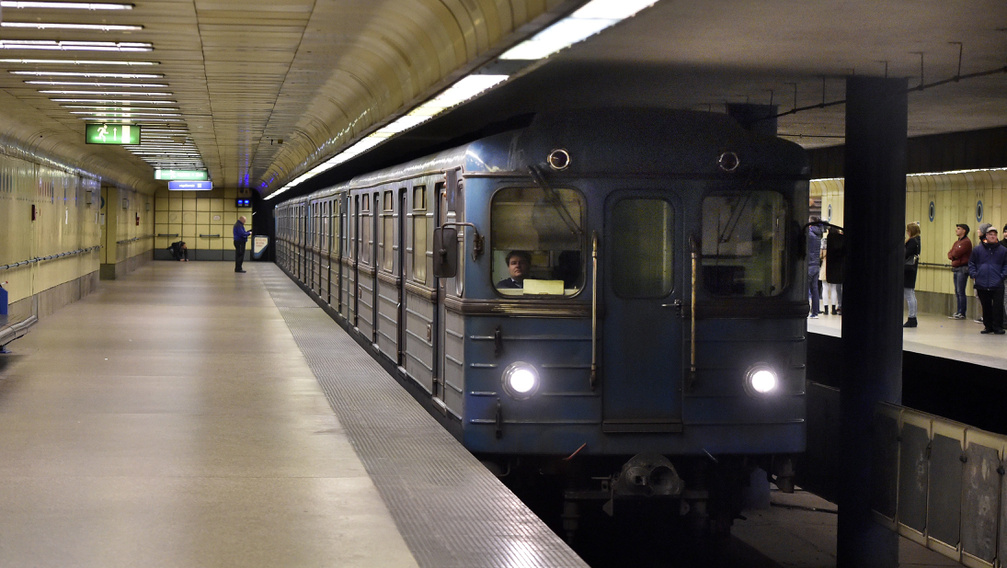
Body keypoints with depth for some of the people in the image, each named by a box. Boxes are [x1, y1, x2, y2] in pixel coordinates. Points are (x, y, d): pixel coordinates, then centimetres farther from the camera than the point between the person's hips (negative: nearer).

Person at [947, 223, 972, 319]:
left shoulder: (966, 242, -10)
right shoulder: (957, 242, 19)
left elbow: (956, 253, -18)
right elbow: (950, 254, 13)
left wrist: (952, 254, 2)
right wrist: (952, 255, -8)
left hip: (962, 269, -9)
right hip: (955, 269, 9)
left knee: (961, 292, -9)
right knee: (957, 292, 10)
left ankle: (962, 313, -8)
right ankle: (958, 312, 15)